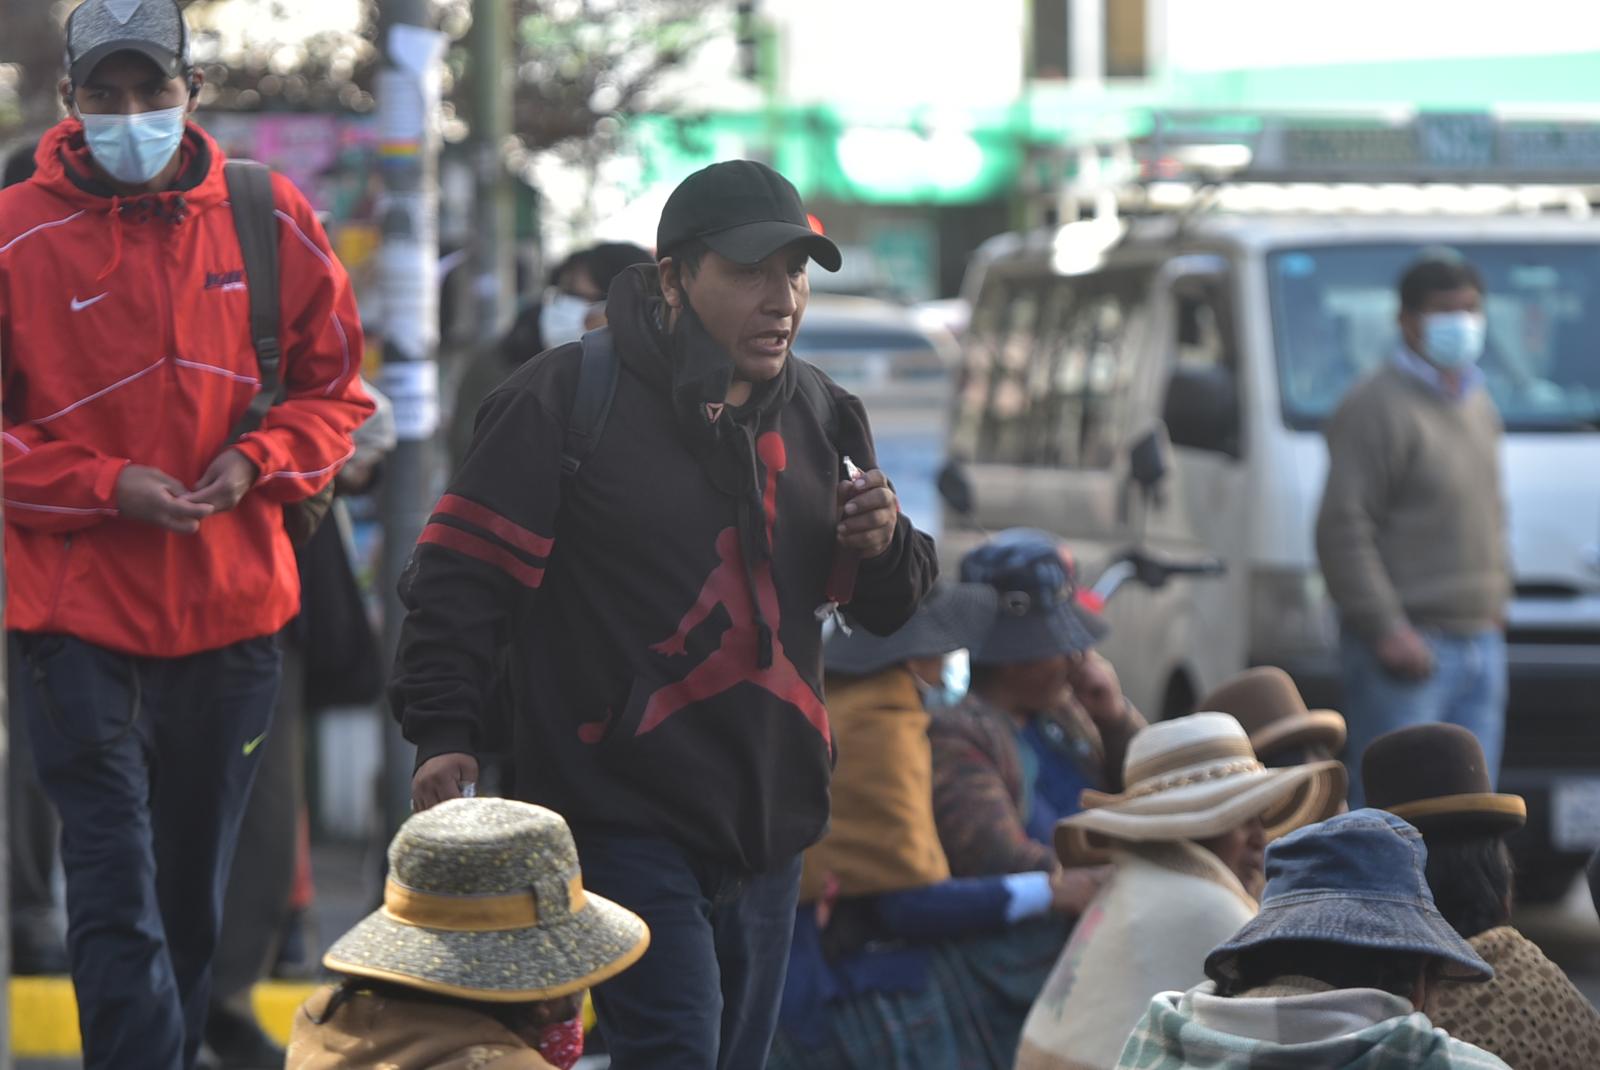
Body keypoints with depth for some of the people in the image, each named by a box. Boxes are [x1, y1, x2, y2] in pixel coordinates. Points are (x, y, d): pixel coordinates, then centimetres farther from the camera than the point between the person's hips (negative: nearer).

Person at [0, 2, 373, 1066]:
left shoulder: (271, 223, 2)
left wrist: (258, 461, -8)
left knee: (195, 896, 16)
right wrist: (106, 487, -15)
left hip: (232, 610, 3)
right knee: (117, 899, -9)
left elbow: (333, 386, 11)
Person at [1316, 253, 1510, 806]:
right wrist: (1386, 629, -21)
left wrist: (1495, 599, 17)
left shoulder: (1478, 407, 17)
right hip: (1408, 647, -9)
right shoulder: (1379, 408, -11)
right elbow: (1342, 529, -17)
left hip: (1480, 643, 9)